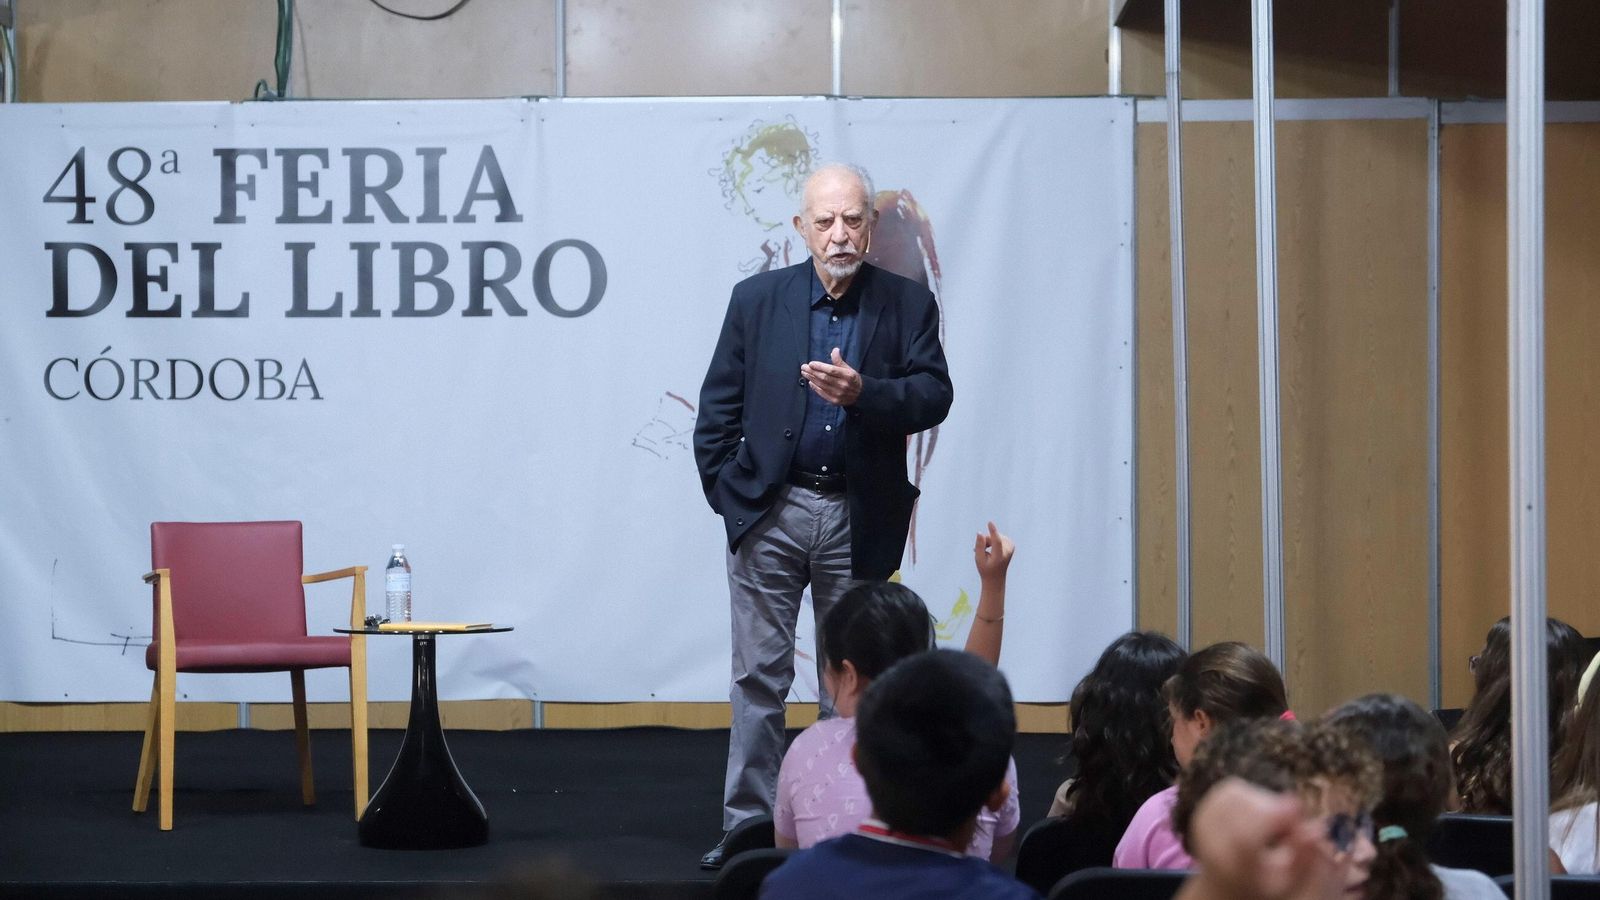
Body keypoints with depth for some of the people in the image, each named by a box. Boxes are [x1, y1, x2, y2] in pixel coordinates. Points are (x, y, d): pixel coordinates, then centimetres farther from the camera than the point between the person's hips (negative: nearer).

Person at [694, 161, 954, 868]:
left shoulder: (907, 305, 3)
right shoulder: (757, 299, 4)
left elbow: (933, 394, -8)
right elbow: (718, 406, 6)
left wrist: (862, 393, -24)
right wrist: (725, 492, -2)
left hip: (859, 519, 0)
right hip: (768, 513, 0)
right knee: (759, 676, 2)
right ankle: (746, 824, 7)